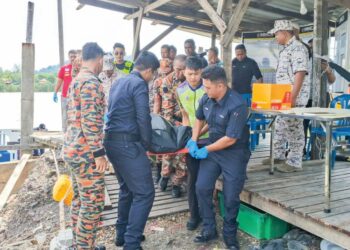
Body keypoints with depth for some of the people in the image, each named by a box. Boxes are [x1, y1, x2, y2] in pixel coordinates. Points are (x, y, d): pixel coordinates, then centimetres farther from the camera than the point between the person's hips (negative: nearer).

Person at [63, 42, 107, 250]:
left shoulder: (76, 80, 16)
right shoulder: (91, 82, -15)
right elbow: (90, 120, -23)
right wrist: (99, 152, -21)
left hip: (73, 149, 10)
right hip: (85, 153, -10)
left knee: (80, 200, 17)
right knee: (93, 203, -1)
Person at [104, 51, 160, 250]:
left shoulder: (119, 82, 17)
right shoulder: (139, 84, -10)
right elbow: (143, 119, -16)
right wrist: (147, 144, -2)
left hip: (112, 142, 10)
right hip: (128, 144, -10)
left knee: (127, 189, 20)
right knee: (145, 193, -4)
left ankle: (122, 234, 30)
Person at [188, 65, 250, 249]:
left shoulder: (237, 105, -27)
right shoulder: (206, 99, -7)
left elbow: (230, 139, -25)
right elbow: (199, 118, 14)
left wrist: (206, 150, -15)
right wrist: (193, 140, 0)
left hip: (234, 153, -5)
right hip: (213, 149, 6)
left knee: (231, 196, 1)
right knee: (202, 187, 0)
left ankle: (229, 234, 24)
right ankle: (209, 229, 18)